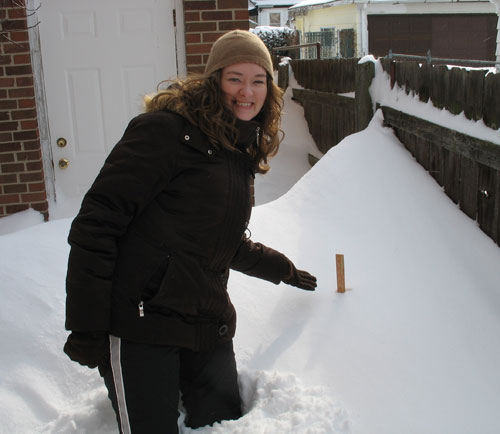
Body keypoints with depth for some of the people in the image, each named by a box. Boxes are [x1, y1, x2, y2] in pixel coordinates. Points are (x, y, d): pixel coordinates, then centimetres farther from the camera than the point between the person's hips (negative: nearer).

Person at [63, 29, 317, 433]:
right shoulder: (166, 131, -11)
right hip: (140, 324, -7)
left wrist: (283, 269, 35)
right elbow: (97, 224, -16)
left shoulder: (240, 152, 15)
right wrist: (86, 325, -18)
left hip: (207, 324, 8)